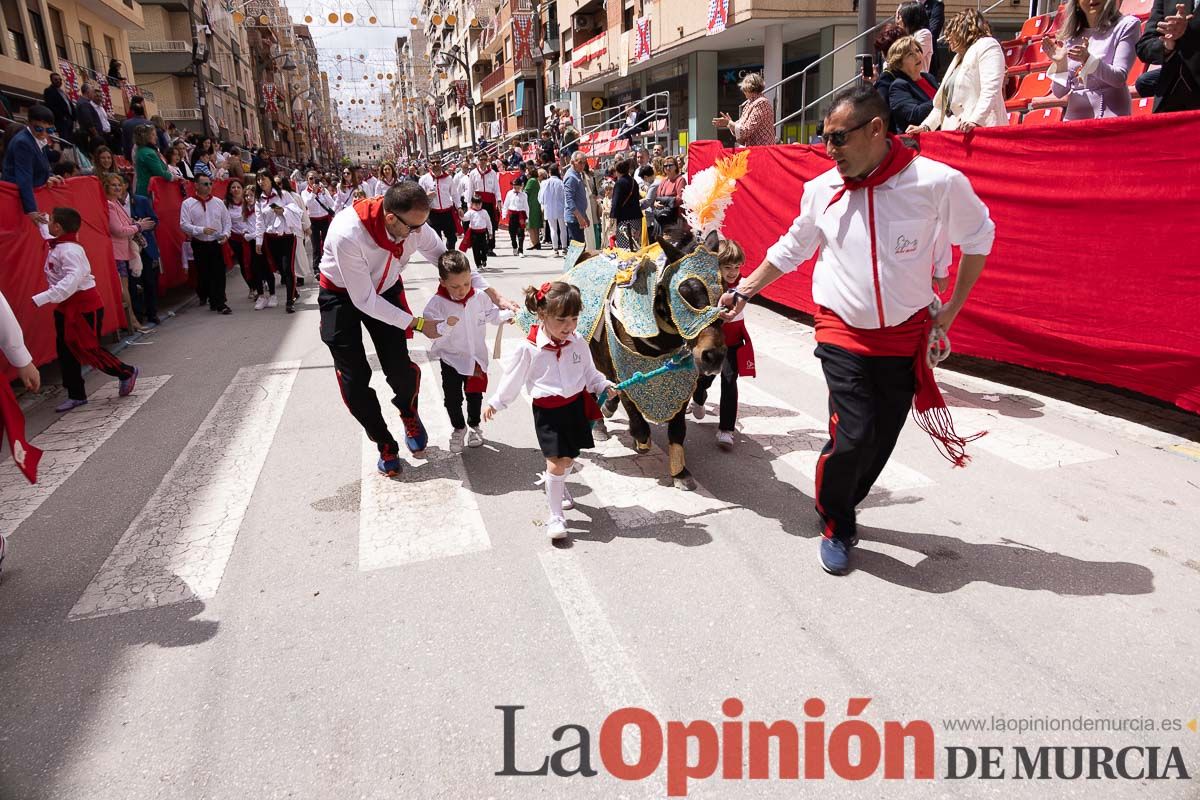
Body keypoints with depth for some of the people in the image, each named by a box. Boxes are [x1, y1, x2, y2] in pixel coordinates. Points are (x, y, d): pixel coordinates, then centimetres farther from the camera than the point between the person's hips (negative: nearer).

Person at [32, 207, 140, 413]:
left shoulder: (69, 250, -21)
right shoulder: (56, 246, 7)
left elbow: (72, 280, -34)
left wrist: (42, 298, -39)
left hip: (85, 306, -10)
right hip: (68, 307, 10)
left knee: (88, 350, -2)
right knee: (66, 351, 11)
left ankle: (126, 373, 19)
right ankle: (76, 395, 19)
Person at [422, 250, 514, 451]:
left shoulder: (480, 298, -11)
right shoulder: (437, 304, -20)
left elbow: (493, 315, 7)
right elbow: (431, 332, -22)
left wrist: (509, 314, -7)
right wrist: (446, 326, -40)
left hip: (476, 358, 2)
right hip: (451, 359, -2)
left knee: (475, 395, 15)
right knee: (452, 398, 6)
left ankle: (474, 426, 38)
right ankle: (458, 428, 31)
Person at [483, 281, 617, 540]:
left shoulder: (578, 343, -5)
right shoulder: (529, 349, -16)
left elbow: (589, 372, 12)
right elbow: (512, 379, -3)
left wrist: (604, 385, -1)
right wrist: (495, 403, 5)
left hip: (576, 406, 4)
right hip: (547, 412, -4)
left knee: (569, 458, 17)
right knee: (555, 462, -5)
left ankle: (557, 486, 51)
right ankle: (556, 517, 10)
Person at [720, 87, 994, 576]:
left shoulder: (939, 183, -12)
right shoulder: (821, 190, -4)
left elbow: (977, 238, 4)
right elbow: (790, 250, 12)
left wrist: (952, 308, 3)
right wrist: (744, 290, 10)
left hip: (906, 335, 1)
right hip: (843, 333, 0)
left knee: (882, 438, 8)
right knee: (853, 435, -11)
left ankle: (842, 507, 34)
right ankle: (836, 527, 14)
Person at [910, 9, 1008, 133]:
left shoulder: (986, 45, 3)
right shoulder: (958, 57, 28)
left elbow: (991, 91, -13)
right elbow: (943, 102, 28)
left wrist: (975, 121, -25)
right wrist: (925, 126, 16)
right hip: (953, 130, 7)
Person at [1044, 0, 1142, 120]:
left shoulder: (1126, 25, 3)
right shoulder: (1070, 37, 10)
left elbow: (1120, 78, -8)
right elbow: (1059, 92, 7)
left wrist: (1088, 59, -21)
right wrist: (1060, 63, -9)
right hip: (1074, 119, 3)